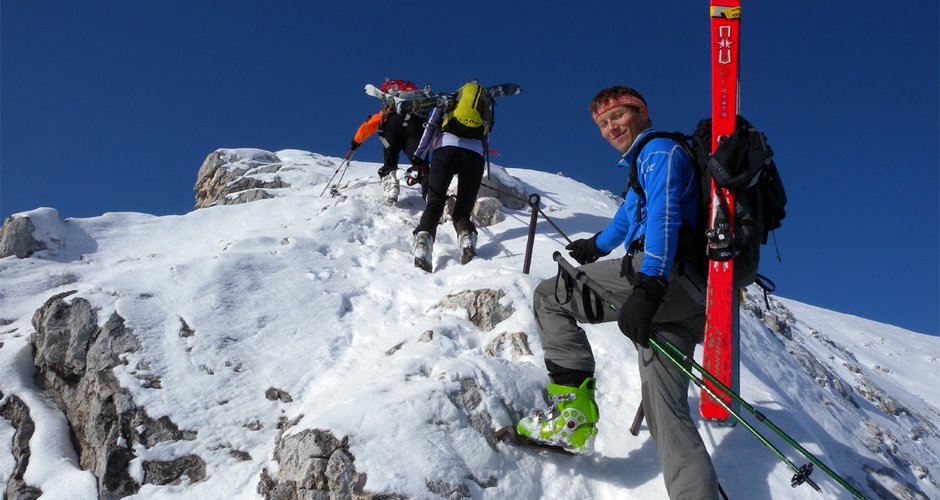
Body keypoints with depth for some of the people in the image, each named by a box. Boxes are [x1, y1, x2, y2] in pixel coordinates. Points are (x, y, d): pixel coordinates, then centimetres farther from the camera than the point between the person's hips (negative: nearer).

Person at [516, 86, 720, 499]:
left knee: (549, 296, 0)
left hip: (662, 273, -10)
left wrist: (647, 288, -28)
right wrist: (597, 245, 70)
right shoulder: (644, 164, 34)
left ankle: (574, 410, -10)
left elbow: (662, 217, -15)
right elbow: (628, 214, 53)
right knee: (667, 413, 1)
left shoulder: (658, 150, 3)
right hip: (687, 295, 10)